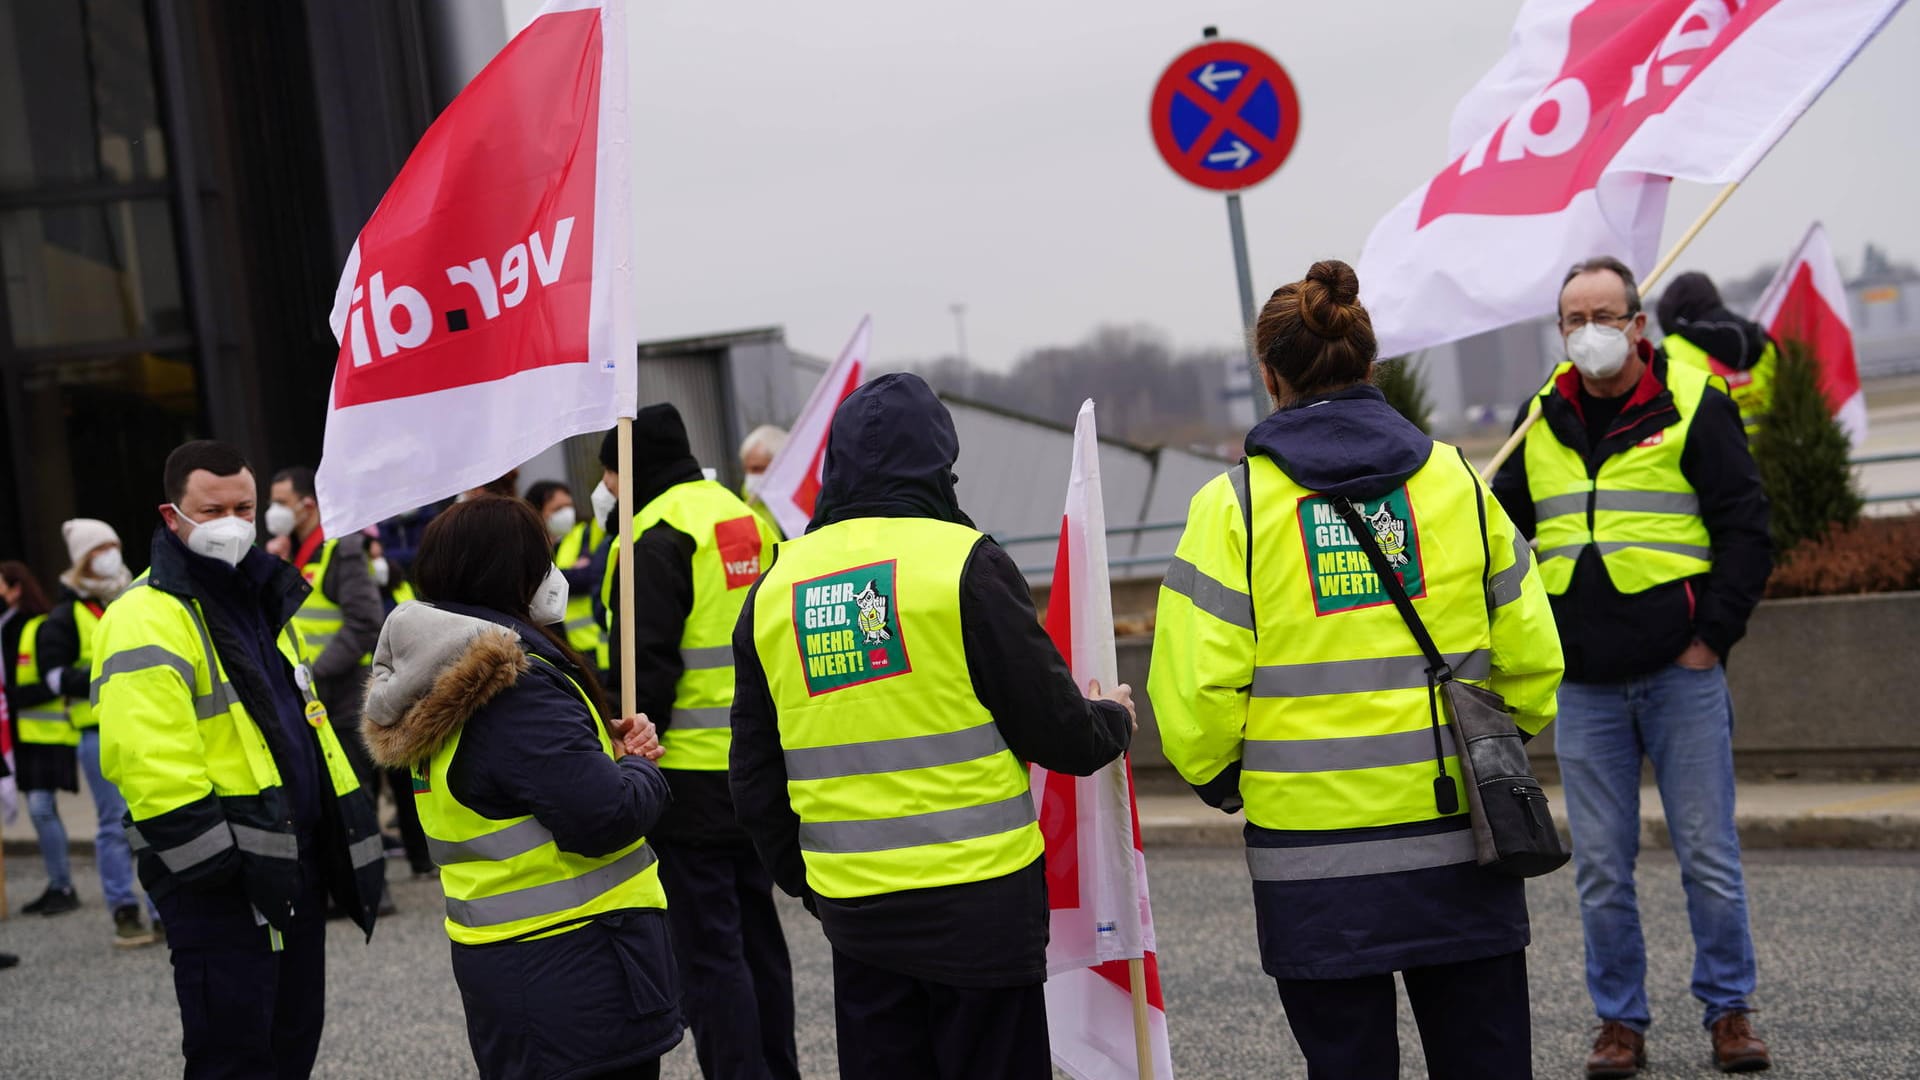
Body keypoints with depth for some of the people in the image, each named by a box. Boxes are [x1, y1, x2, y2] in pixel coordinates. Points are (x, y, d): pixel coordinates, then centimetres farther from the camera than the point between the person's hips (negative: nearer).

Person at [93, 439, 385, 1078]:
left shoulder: (263, 601, 17)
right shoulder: (148, 619, -13)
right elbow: (149, 761, -22)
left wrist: (348, 823, 18)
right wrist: (210, 855, -23)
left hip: (295, 866, 9)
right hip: (219, 881, -9)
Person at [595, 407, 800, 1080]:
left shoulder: (657, 536, -13)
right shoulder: (745, 519, 13)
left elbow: (646, 665, -18)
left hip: (689, 771, -8)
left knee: (707, 949, -3)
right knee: (756, 930, 17)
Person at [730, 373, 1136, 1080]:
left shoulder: (774, 589, 6)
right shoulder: (965, 562, -9)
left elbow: (756, 780, 12)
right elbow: (1054, 729, -7)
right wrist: (1114, 721, 15)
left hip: (853, 909, 5)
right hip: (979, 900, -4)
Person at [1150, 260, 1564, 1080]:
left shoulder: (1235, 504, -6)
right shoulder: (1454, 479, 3)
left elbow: (1196, 683, -9)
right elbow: (1530, 655, 5)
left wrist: (1216, 776, 11)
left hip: (1316, 857, -2)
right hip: (1459, 840, 2)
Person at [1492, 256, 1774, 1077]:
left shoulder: (1693, 406, -1)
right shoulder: (1541, 421, 10)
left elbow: (1745, 528, -2)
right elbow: (1501, 529, 19)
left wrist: (1713, 634, -8)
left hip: (1681, 672, -3)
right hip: (1583, 683, 3)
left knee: (1708, 856, 3)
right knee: (1600, 868, 5)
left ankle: (1729, 1009, 17)